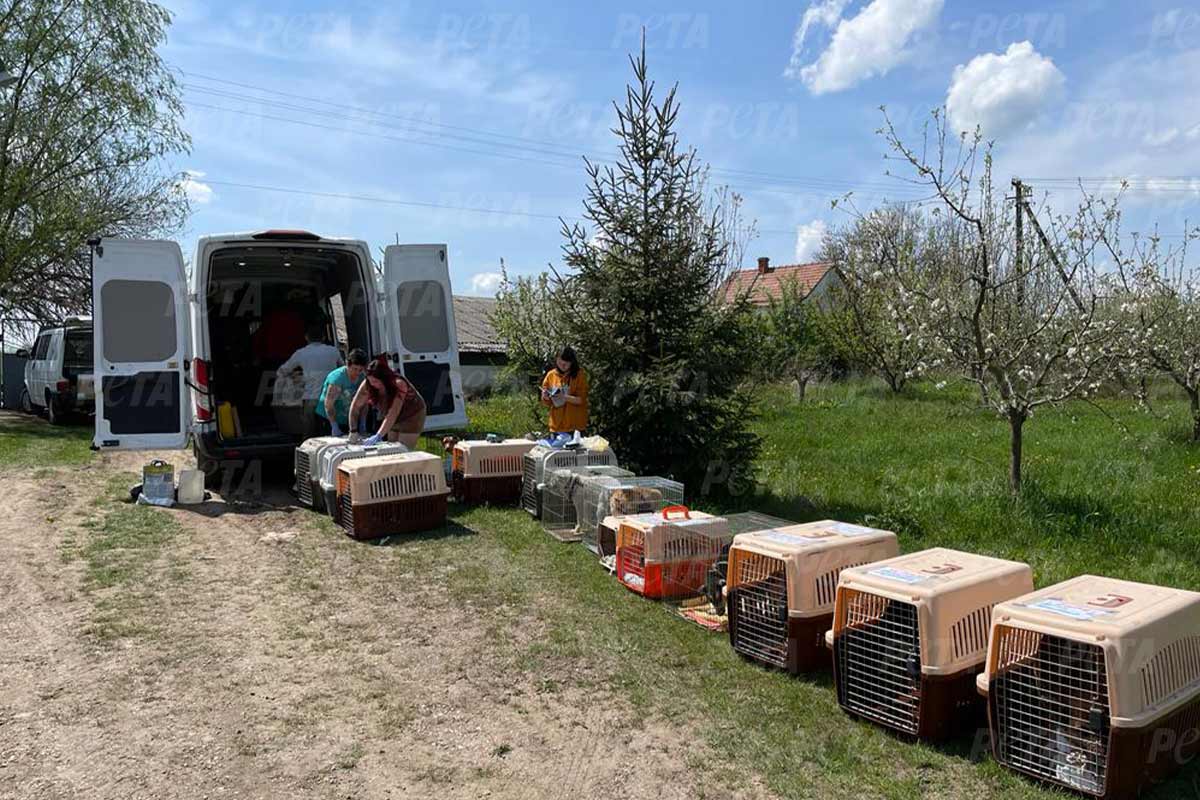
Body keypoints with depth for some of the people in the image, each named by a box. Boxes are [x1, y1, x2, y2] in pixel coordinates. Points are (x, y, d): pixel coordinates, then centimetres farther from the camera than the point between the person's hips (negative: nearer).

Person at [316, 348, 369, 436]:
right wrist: (334, 427, -26)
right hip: (329, 419, -6)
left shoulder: (362, 377, -4)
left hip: (348, 420, 6)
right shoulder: (337, 378, -23)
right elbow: (328, 404, -24)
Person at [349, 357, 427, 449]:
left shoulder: (398, 384, -34)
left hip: (412, 418, -5)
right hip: (395, 421, 5)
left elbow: (393, 413, -40)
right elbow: (355, 406, -14)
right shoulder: (367, 385, -20)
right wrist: (353, 430, -20)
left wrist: (378, 436, -45)